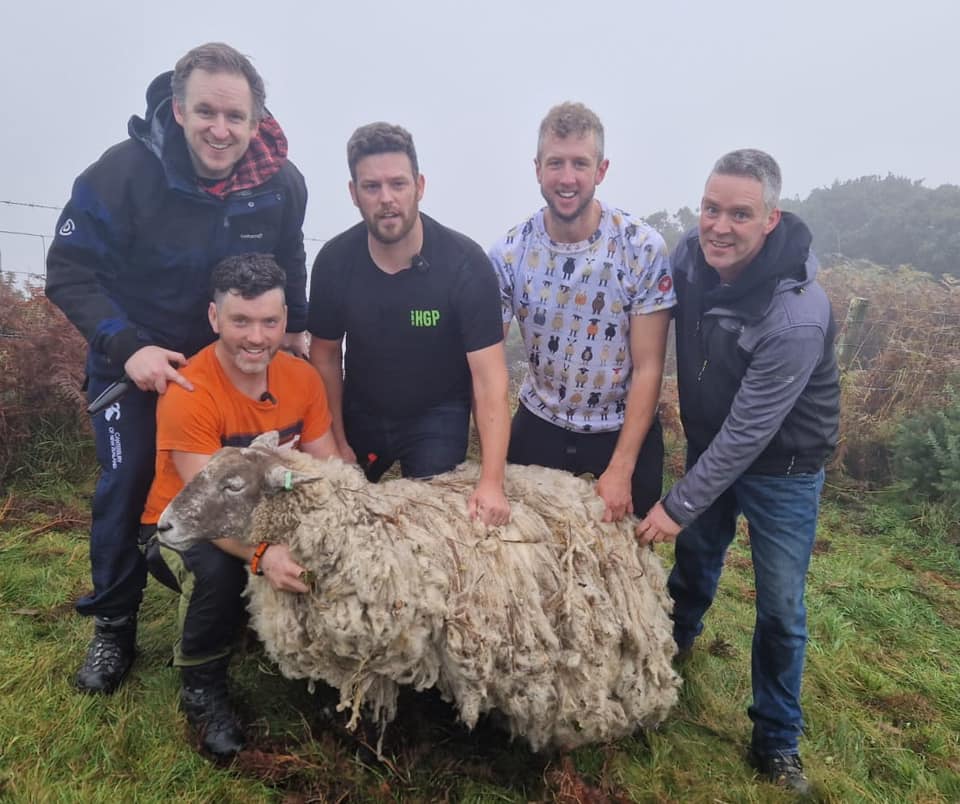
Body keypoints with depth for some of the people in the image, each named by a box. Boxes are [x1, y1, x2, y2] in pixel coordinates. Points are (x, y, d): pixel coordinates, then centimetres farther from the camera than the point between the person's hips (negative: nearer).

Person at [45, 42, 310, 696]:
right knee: (126, 488, 2)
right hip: (136, 358, -2)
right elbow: (70, 272, -18)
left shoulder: (282, 183, -14)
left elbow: (289, 262, 5)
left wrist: (295, 325, -4)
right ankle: (113, 629, 21)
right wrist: (127, 347, -28)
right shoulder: (124, 172, -24)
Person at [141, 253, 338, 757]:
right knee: (216, 571, -36)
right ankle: (202, 691, -6)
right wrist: (261, 555, -51)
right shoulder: (188, 393, -27)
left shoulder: (302, 378, -11)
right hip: (182, 527, -4)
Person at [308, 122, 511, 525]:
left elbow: (489, 375, -27)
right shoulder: (334, 260, -15)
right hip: (359, 415, 3)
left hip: (438, 418, -3)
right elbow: (326, 355, -2)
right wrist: (338, 442, -1)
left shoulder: (465, 263, -24)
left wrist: (491, 482, -32)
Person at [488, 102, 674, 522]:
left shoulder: (643, 248, -16)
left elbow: (648, 368, -14)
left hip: (624, 434, -1)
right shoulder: (508, 253, -12)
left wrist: (620, 470, -17)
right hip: (537, 429, 2)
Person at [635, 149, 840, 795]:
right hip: (710, 444, 5)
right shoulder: (691, 256, -16)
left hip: (782, 468, -5)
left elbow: (748, 432, -28)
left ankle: (778, 742, 29)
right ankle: (676, 639, 54)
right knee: (696, 555, 25)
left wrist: (678, 507, -20)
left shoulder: (798, 316, -33)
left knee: (781, 609, 6)